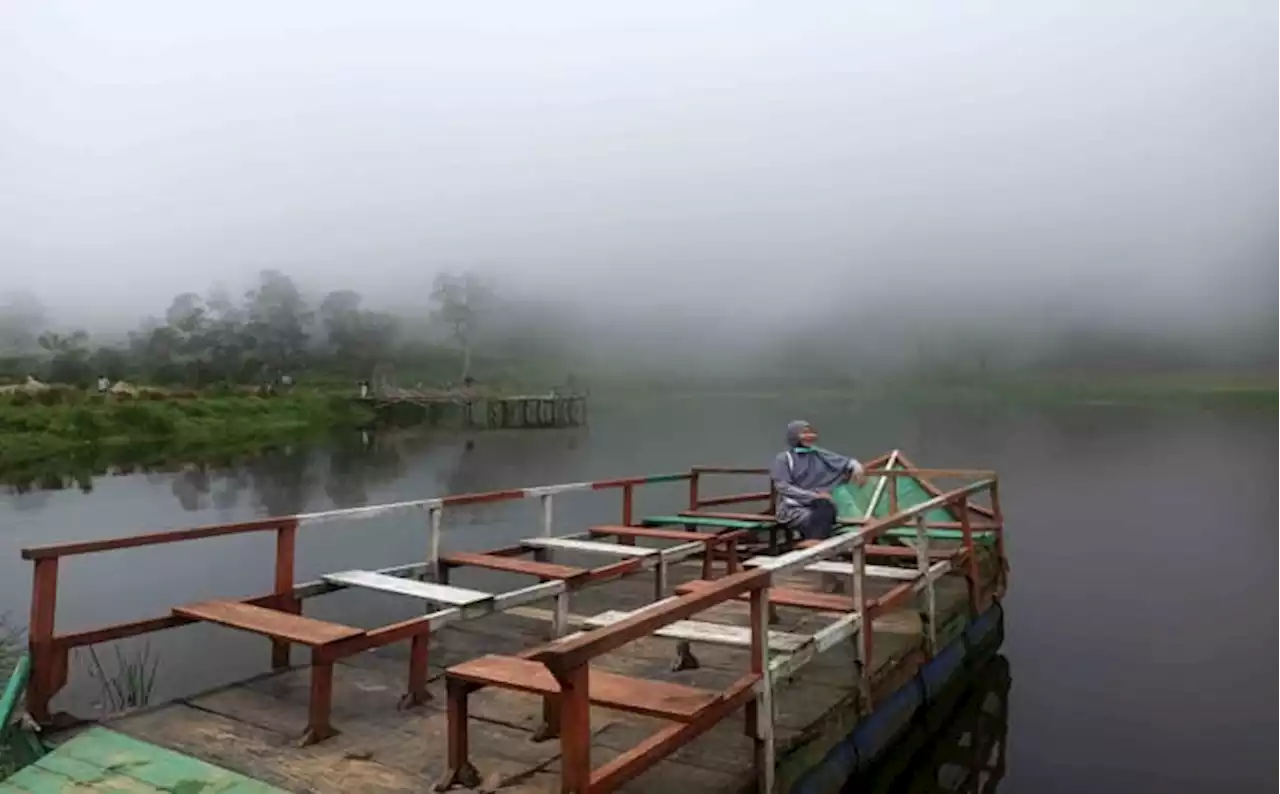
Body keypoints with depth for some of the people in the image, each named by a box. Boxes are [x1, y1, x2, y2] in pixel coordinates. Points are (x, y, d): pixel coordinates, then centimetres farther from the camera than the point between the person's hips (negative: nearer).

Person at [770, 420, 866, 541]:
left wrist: (857, 468, 0)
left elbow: (847, 461, 25)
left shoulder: (819, 455, 19)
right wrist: (813, 495, -13)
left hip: (819, 505, 3)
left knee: (825, 508, -34)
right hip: (793, 507, -2)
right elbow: (782, 487, -5)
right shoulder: (783, 459, 6)